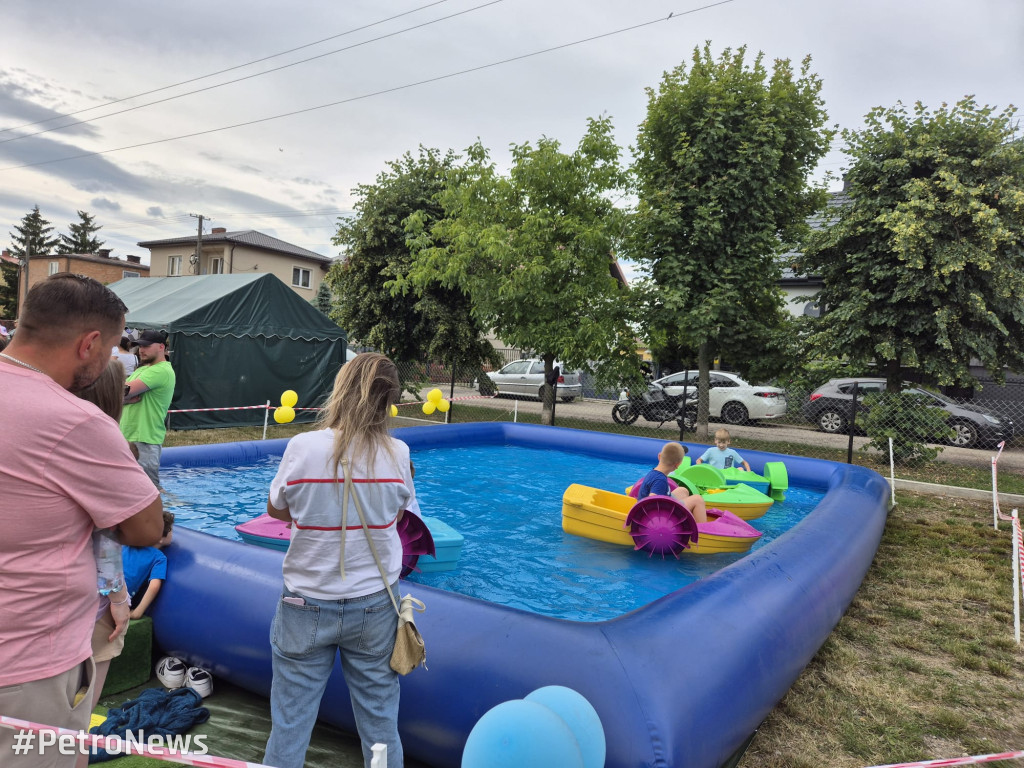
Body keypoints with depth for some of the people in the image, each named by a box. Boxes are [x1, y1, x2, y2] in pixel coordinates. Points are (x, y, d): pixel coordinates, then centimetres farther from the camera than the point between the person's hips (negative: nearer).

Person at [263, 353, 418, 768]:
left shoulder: (303, 446, -15)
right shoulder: (398, 453, -11)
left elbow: (276, 508, 1)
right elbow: (400, 517, 2)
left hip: (307, 605, -1)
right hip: (374, 605, 1)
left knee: (290, 724, 16)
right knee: (380, 725, 16)